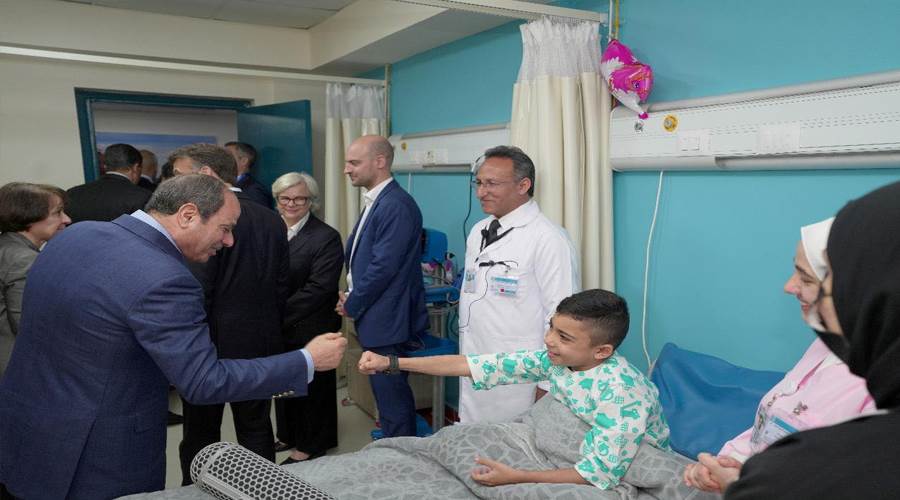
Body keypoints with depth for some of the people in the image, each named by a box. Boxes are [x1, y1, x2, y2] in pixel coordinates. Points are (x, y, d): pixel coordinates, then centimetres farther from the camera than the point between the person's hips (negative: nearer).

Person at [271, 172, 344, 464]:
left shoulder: (326, 238, -11)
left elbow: (318, 289, -17)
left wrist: (280, 316, -17)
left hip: (309, 329, -6)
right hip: (279, 329, 6)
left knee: (311, 388, 8)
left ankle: (310, 445, 26)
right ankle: (288, 435, 39)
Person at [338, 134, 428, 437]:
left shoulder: (395, 206, -19)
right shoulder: (377, 202, 12)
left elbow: (384, 266, -22)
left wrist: (352, 305, -11)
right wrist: (351, 297, 7)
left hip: (386, 320, -10)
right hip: (377, 319, 10)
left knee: (391, 393, 0)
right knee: (387, 391, 19)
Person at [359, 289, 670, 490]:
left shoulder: (621, 394, -34)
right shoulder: (553, 358, -16)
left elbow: (601, 474, -32)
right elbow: (484, 366, -16)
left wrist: (515, 477, -34)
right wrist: (392, 362, -18)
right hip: (579, 454, 6)